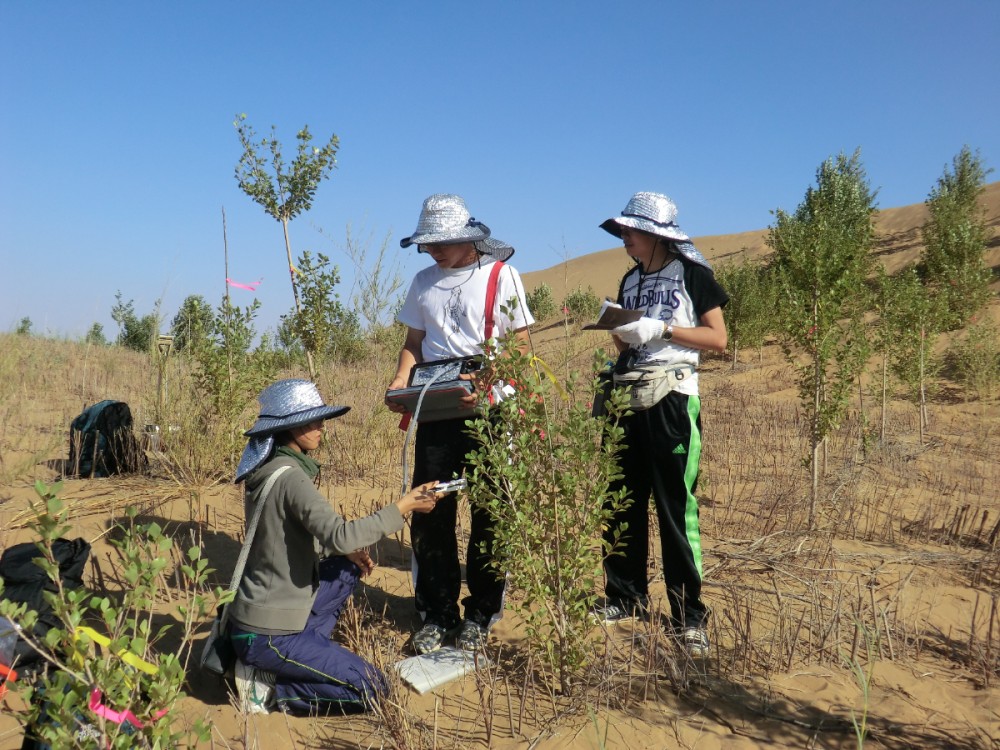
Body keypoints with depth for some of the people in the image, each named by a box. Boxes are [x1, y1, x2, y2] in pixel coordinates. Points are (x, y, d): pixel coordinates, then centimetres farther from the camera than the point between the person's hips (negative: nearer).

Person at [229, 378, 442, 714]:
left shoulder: (268, 470, 6)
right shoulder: (289, 477, -22)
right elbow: (339, 535, -31)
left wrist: (346, 550, 6)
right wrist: (403, 507, -23)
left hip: (258, 609, 9)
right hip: (266, 634, -9)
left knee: (347, 568, 22)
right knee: (371, 689, -5)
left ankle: (303, 650, 13)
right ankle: (268, 686, -2)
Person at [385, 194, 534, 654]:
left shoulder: (501, 276, -2)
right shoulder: (424, 282, 12)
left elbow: (520, 345, -5)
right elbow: (414, 342, 17)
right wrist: (401, 381, -4)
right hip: (435, 412, 4)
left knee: (489, 515, 5)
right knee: (430, 513, 4)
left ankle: (480, 614, 19)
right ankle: (437, 614, 17)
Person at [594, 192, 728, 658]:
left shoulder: (690, 273, -1)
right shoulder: (631, 280, 17)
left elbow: (718, 339, -7)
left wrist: (661, 328, -15)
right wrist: (619, 331, -2)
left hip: (672, 397, -6)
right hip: (628, 394, 6)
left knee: (675, 506, -5)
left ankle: (688, 615, 3)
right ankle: (627, 597, 21)